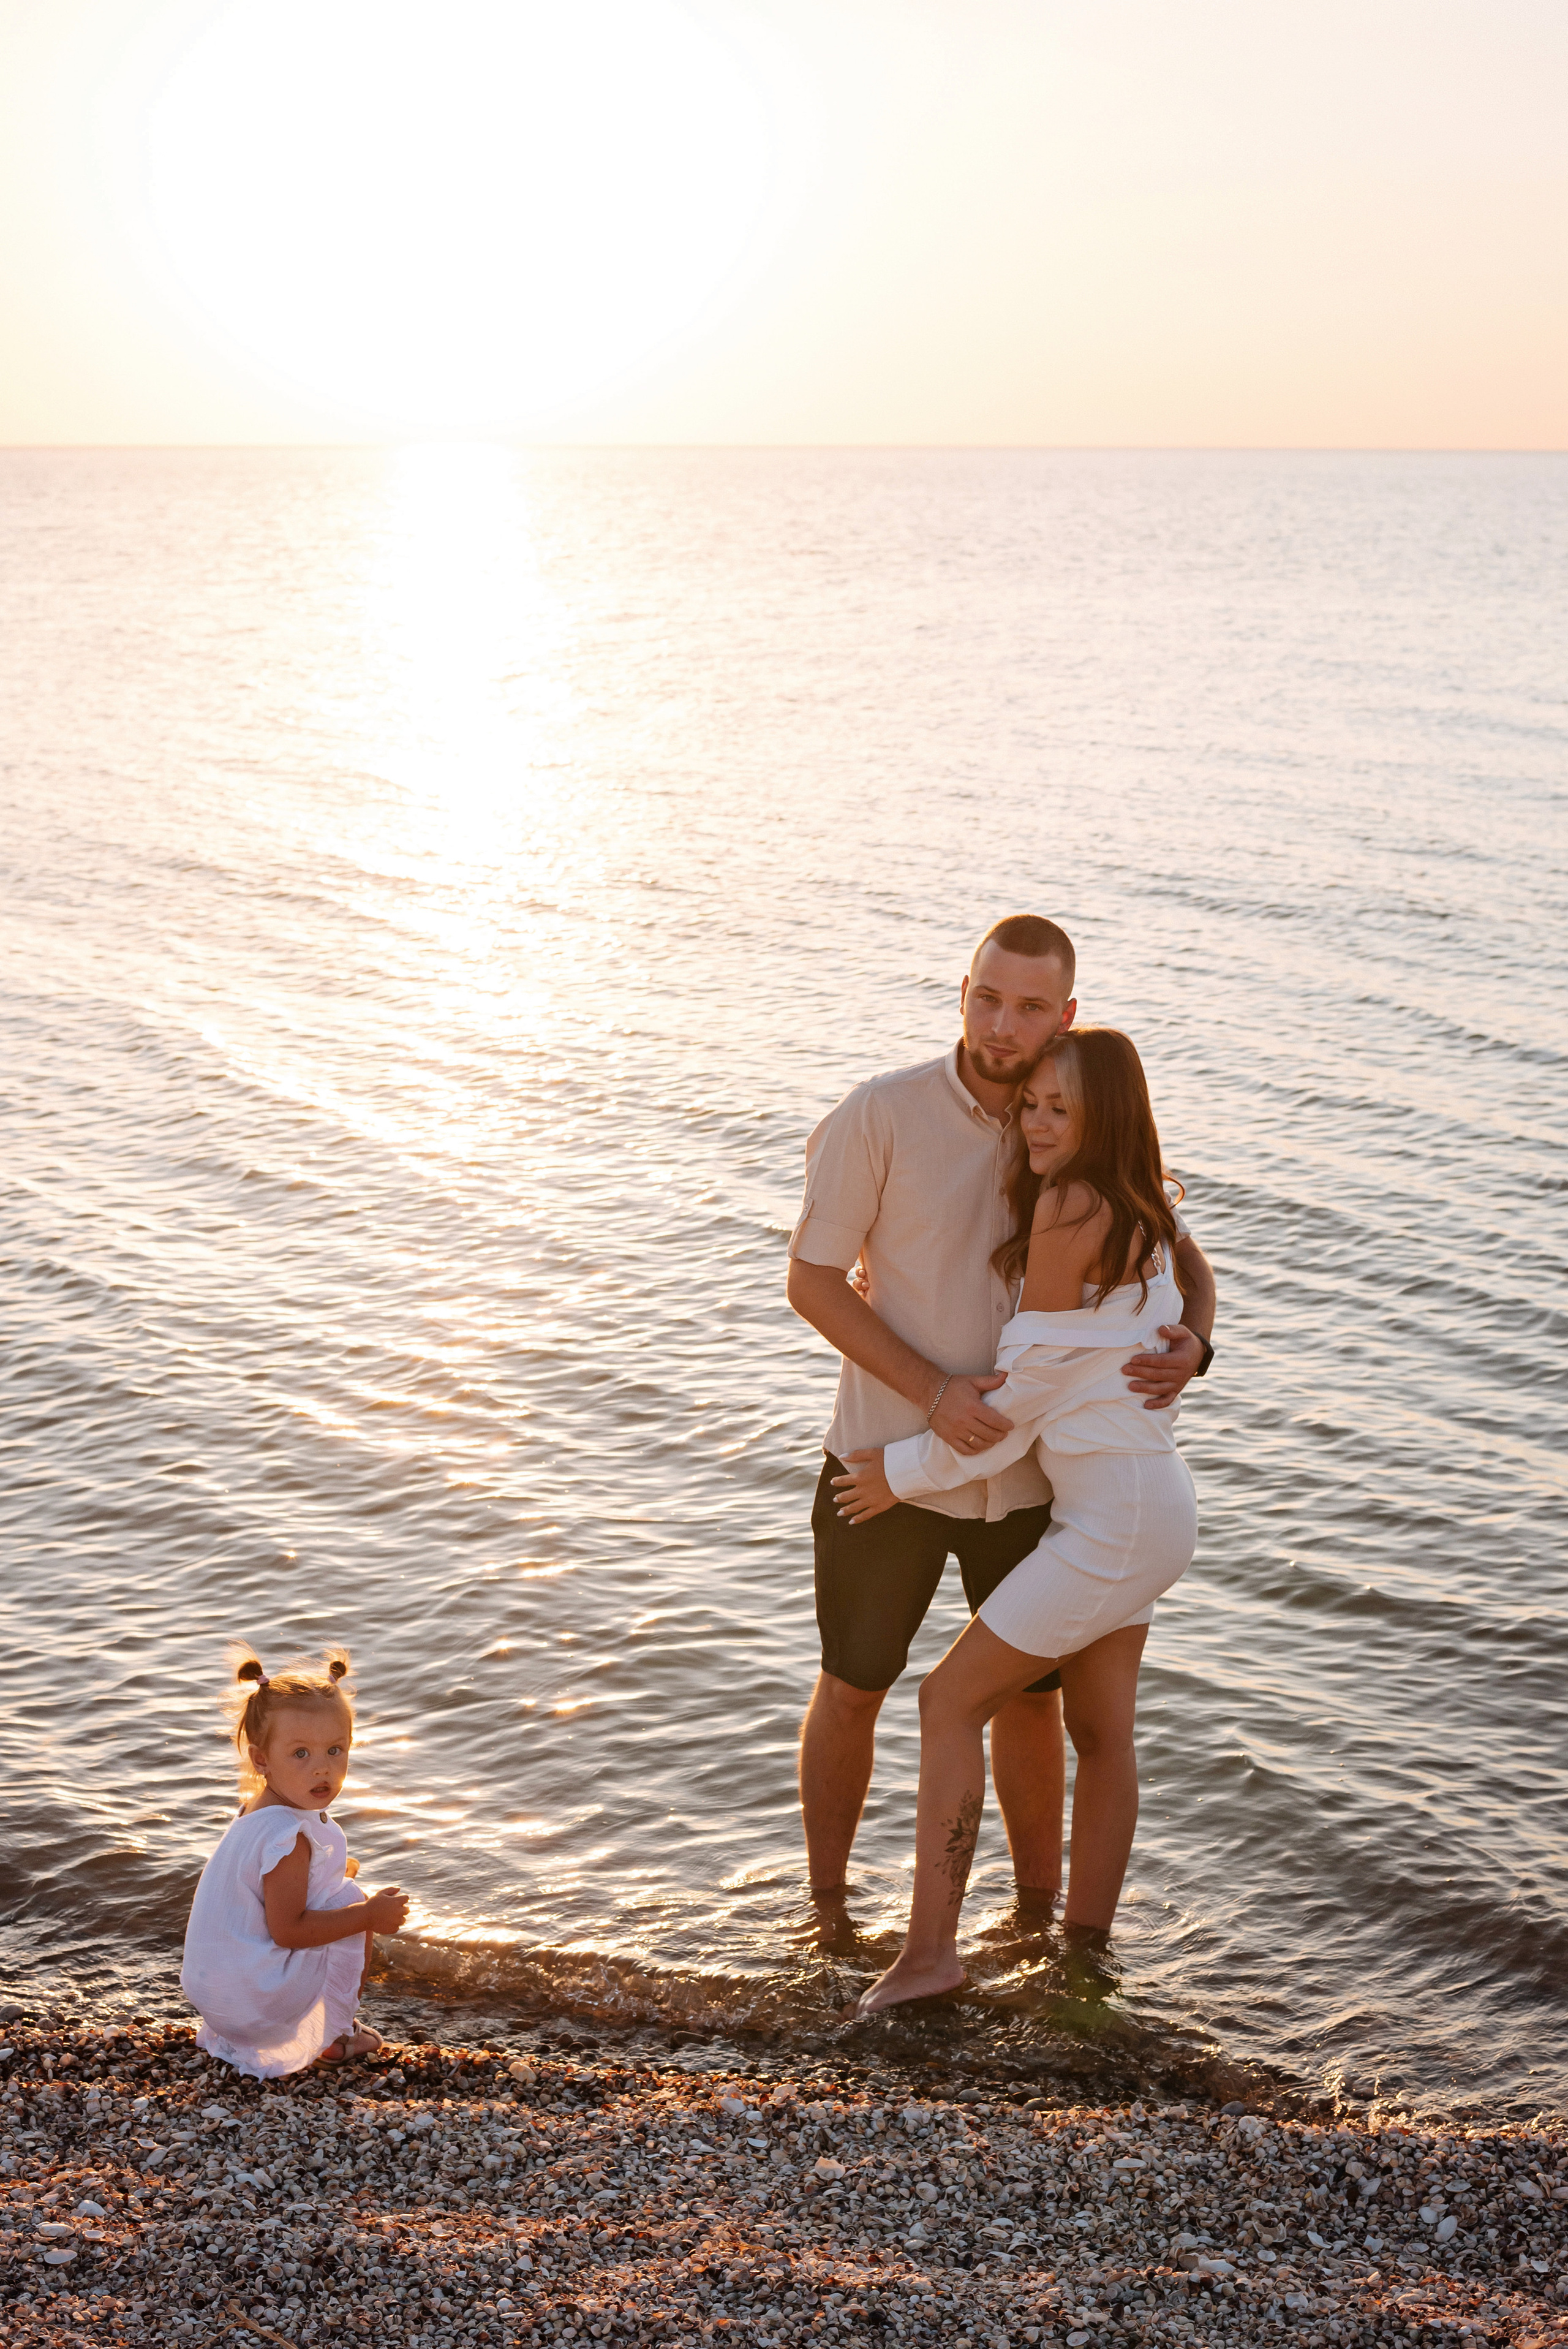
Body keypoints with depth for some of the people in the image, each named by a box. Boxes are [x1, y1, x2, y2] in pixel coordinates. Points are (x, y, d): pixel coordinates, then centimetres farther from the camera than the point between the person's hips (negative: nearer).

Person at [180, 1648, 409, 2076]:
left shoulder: (257, 1810, 4)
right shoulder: (290, 1838, -27)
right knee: (352, 1901, -7)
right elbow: (288, 1930, -27)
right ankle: (330, 2036, 4)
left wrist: (330, 1868, 24)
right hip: (251, 2002, -10)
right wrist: (371, 1915, -22)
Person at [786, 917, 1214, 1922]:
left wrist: (1191, 1344, -18)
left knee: (1031, 1691, 15)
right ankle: (827, 1907, 31)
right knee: (854, 1687, 12)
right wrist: (934, 1392, -22)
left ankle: (1042, 1911, 33)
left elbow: (1185, 1256, 5)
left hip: (1026, 1472, 3)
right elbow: (812, 1281, -13)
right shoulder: (881, 1116, -16)